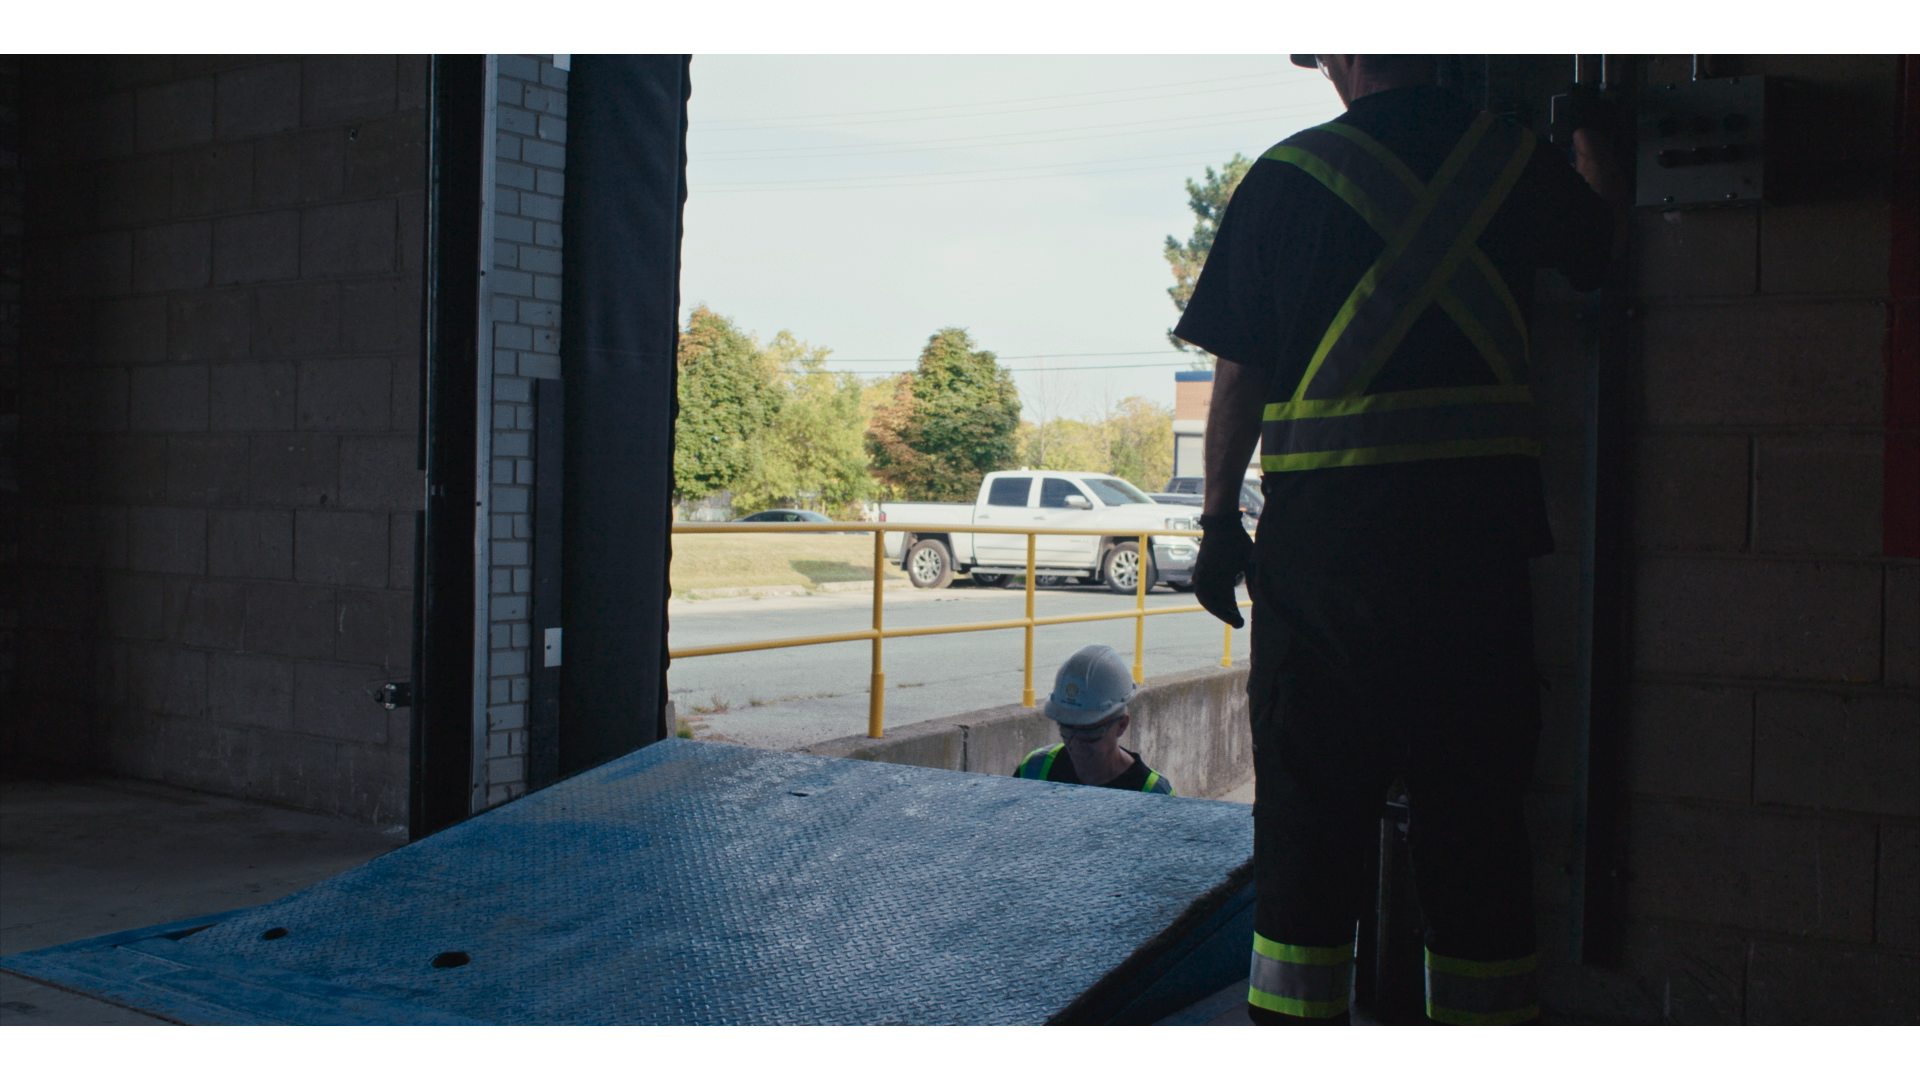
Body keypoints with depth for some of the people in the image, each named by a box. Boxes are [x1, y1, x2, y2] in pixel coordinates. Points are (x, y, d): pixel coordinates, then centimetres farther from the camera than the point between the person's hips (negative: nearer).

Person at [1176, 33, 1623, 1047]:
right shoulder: (1518, 162, 7)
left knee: (1310, 806, 7)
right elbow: (1602, 249, 28)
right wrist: (1587, 133, 44)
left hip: (1324, 535, -2)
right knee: (1474, 809, 11)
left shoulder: (1287, 176, -1)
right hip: (1480, 534, 2)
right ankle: (1488, 1018, 20)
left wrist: (1217, 520, 8)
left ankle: (1297, 1020, 14)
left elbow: (1238, 374, -1)